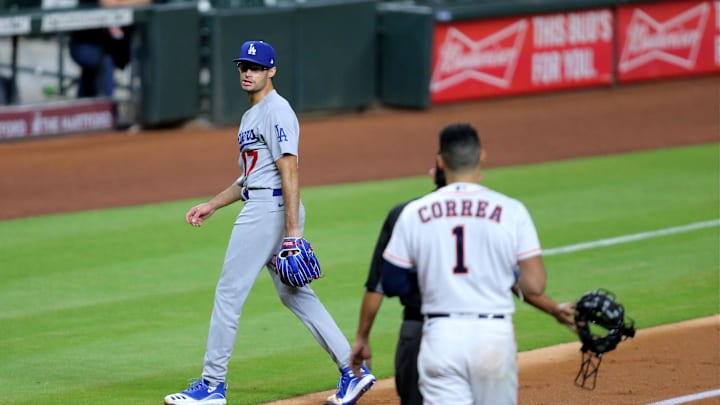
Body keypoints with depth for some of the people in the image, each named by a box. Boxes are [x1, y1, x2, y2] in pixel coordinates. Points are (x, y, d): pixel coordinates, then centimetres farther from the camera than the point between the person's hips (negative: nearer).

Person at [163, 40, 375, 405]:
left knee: (229, 293, -5)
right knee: (295, 294, 10)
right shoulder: (251, 115, 20)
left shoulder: (277, 111, -12)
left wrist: (292, 229, -24)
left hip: (270, 209, -10)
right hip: (258, 208, 10)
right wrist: (211, 205, 24)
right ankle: (353, 371, 9)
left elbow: (290, 172, -19)